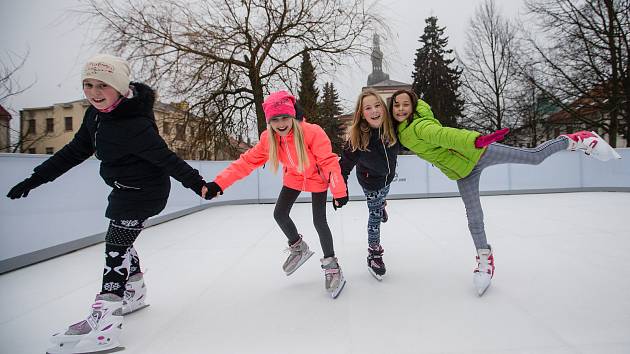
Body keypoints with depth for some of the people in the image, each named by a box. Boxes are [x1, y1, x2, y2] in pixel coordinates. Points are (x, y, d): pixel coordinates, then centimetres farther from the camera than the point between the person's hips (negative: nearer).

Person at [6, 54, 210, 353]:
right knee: (120, 240, 21)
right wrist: (36, 179, 8)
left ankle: (104, 324, -6)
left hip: (143, 191, -10)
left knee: (116, 245, -10)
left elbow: (166, 158, -24)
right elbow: (75, 151, 7)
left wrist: (197, 183, -17)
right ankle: (135, 294, 41)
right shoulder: (96, 113, -2)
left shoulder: (134, 126, -30)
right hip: (124, 189, 10)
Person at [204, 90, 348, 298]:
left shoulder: (312, 133, -35)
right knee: (279, 214, 2)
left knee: (319, 221, -10)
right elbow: (247, 161, -17)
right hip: (293, 177, 5)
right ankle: (298, 248, 31)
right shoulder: (269, 139, -20)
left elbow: (329, 162, -30)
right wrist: (219, 183, -25)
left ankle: (331, 265, 12)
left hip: (317, 178, -5)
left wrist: (339, 191, -31)